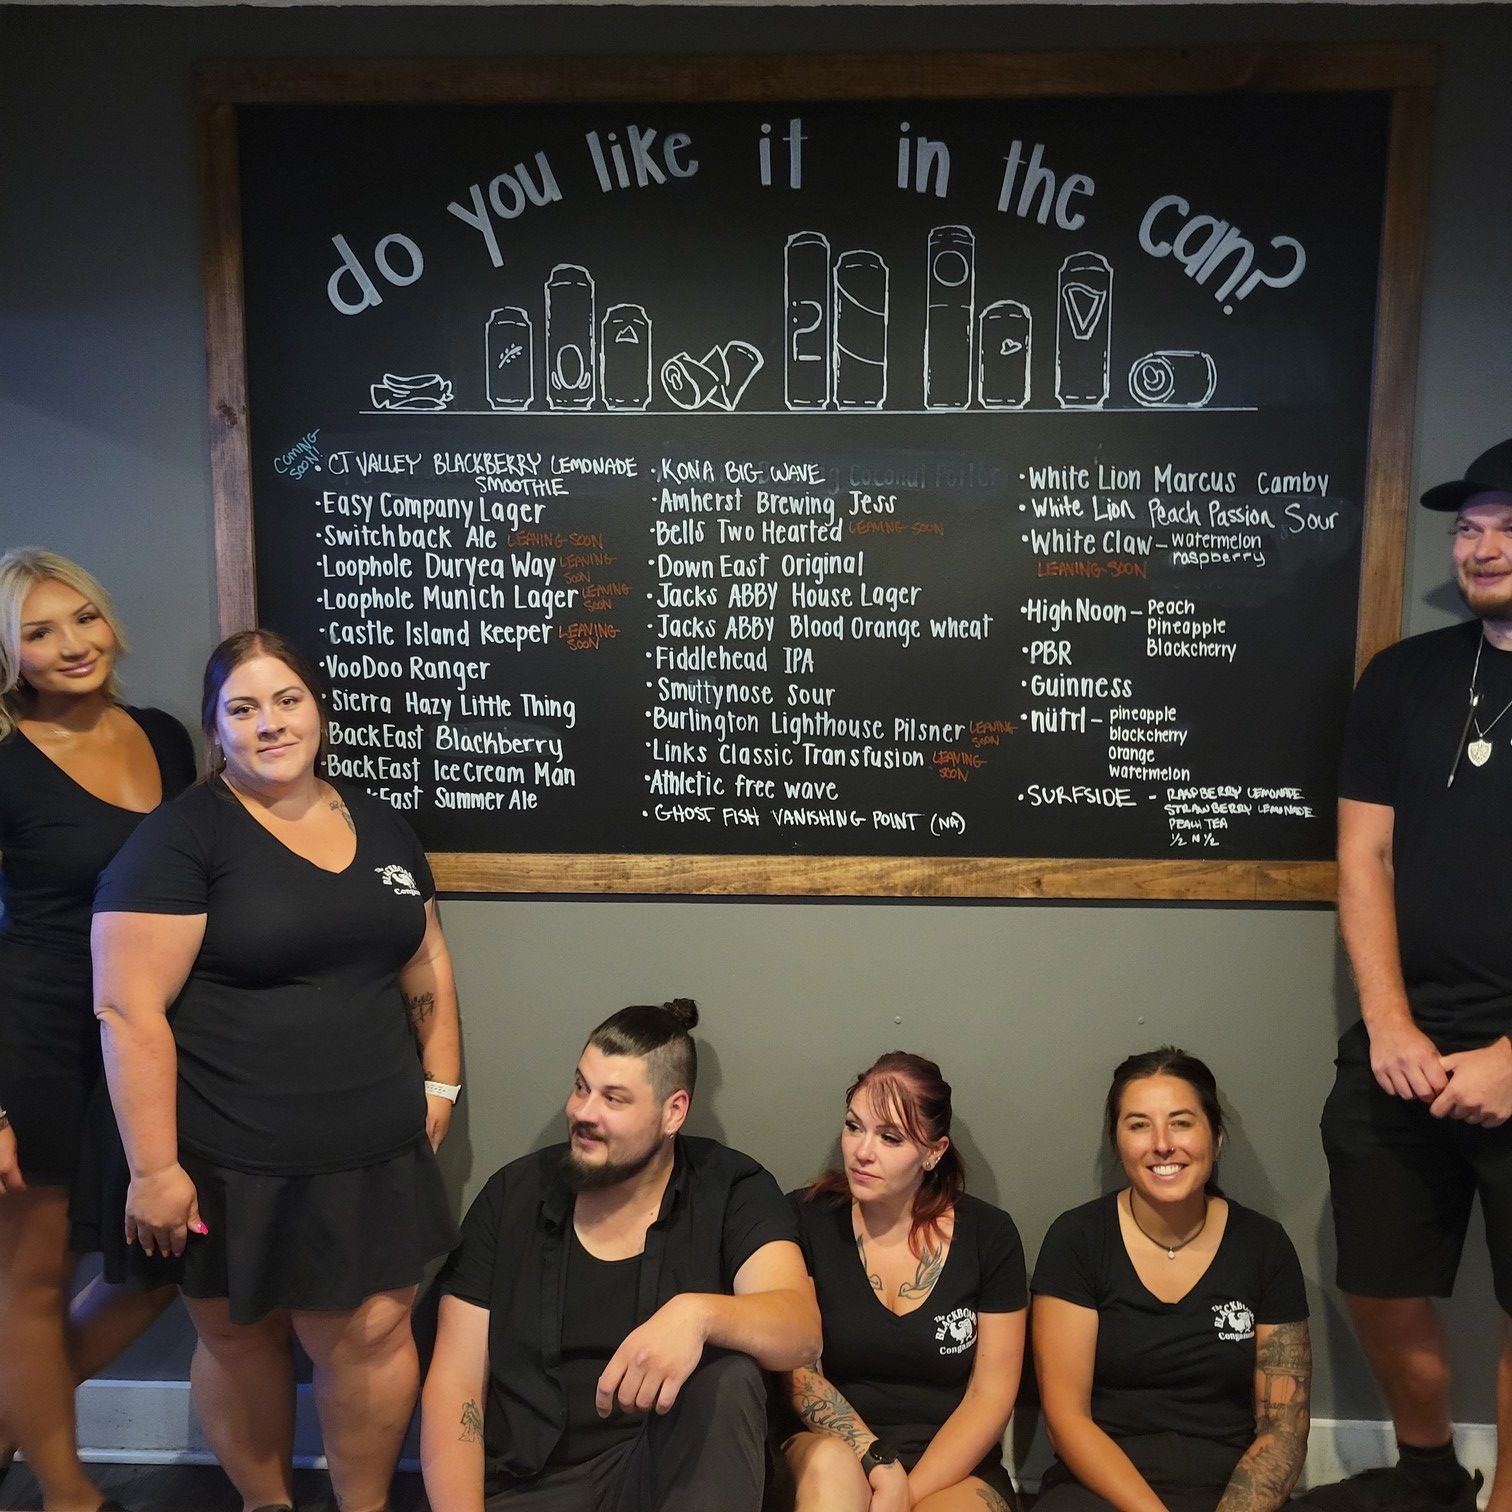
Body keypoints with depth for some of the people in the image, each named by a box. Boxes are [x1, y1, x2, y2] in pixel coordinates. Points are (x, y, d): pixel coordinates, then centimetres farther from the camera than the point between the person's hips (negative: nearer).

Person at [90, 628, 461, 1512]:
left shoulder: (382, 828, 8)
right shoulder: (179, 838, -9)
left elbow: (427, 964, 16)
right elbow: (128, 1009, -13)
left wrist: (440, 1081, 10)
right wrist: (154, 1168, -15)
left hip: (373, 1155, 4)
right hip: (232, 1168, -3)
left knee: (372, 1333, 4)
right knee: (241, 1341, 12)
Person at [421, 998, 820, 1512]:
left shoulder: (731, 1190, -3)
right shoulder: (512, 1195, 2)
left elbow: (801, 1330, -18)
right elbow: (455, 1383, 1)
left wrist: (697, 1314, -38)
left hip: (669, 1470, 0)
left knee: (728, 1377, -29)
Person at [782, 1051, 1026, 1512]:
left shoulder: (988, 1235, -2)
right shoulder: (806, 1219, -3)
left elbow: (991, 1394, -1)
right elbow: (800, 1373, -5)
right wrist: (881, 1464, -17)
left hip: (953, 1470, -1)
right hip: (833, 1446, 1)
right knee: (829, 1461, -34)